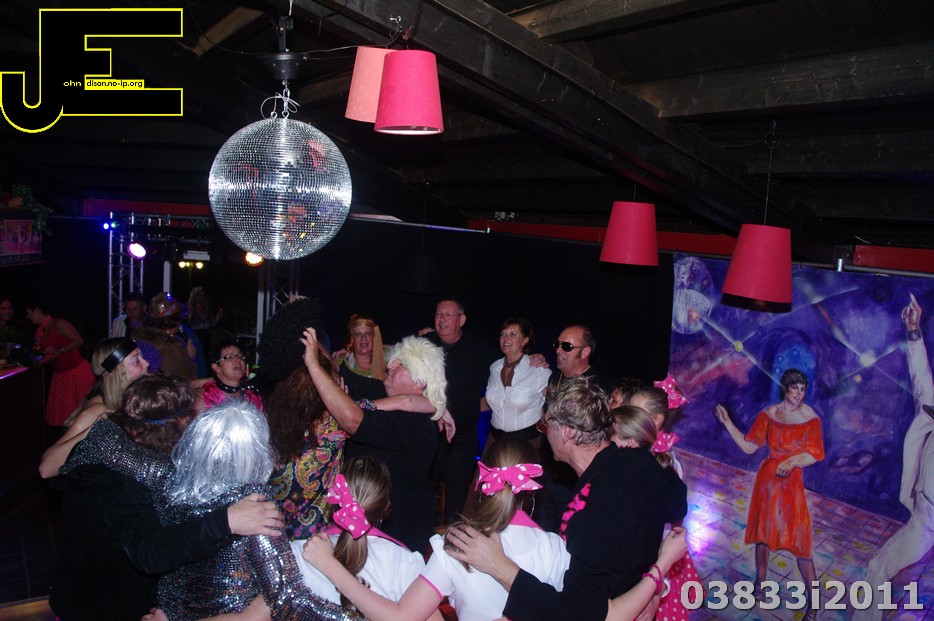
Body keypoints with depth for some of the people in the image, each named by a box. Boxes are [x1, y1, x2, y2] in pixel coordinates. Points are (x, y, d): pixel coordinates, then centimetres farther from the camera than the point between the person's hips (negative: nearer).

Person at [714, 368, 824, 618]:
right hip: (767, 478, 3)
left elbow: (814, 454, -6)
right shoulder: (768, 414, -1)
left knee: (800, 541, -4)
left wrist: (793, 461, -24)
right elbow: (749, 446, 1)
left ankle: (813, 605, 8)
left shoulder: (810, 417, -7)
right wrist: (727, 422, -4)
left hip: (792, 481, -3)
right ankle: (760, 584, 31)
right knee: (763, 531, 13)